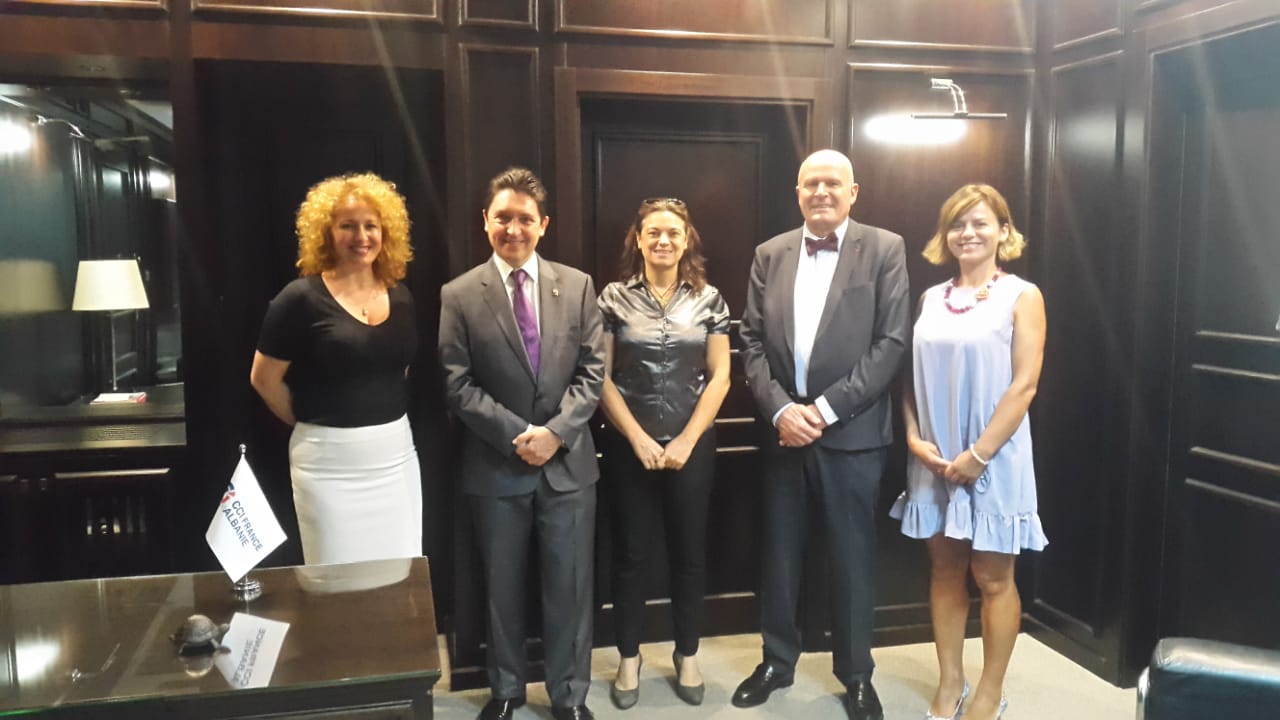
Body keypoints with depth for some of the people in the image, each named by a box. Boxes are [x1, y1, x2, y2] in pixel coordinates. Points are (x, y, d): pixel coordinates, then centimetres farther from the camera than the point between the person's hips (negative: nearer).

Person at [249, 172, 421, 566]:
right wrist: (310, 423, 4)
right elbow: (264, 379, -4)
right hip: (330, 463, -5)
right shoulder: (302, 297, -10)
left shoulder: (400, 297, 6)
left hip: (396, 456, 5)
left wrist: (384, 422, 11)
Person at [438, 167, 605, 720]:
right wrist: (515, 435, -16)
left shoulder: (577, 286, 3)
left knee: (569, 587, 9)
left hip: (568, 462, 1)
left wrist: (557, 432, -14)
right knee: (502, 587, 14)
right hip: (495, 467, -1)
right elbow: (458, 386, -6)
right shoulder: (458, 296, -2)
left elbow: (593, 371, -1)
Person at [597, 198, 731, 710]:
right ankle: (629, 659, 24)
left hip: (693, 444, 1)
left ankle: (687, 656, 28)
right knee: (631, 554, 8)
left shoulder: (708, 299, 1)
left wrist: (686, 441, -9)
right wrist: (639, 440, -12)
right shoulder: (615, 298, -2)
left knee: (689, 552, 11)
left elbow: (720, 376, -1)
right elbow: (600, 377, -5)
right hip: (630, 446, -1)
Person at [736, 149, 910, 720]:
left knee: (852, 556, 9)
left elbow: (892, 343, -8)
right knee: (778, 553, 13)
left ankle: (856, 673, 27)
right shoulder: (769, 255, 8)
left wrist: (825, 408, -15)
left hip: (851, 432, -3)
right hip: (783, 429, 3)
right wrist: (779, 409, -10)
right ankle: (777, 659, 31)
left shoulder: (885, 249, -1)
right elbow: (753, 342, 5)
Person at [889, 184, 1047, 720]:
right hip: (934, 459, 4)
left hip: (994, 459, -4)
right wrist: (915, 437, -6)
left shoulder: (1021, 296, -4)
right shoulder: (931, 299, 8)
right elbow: (913, 376, 9)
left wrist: (977, 454, -15)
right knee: (944, 569, 11)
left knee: (992, 577, 6)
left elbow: (1024, 384, -11)